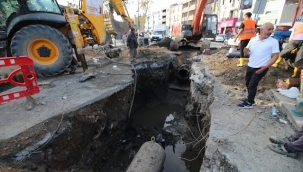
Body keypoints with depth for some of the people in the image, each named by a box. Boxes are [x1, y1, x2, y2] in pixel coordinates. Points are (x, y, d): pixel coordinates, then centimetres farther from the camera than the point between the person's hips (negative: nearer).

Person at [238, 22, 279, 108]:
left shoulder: (274, 41, -8)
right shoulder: (253, 39, 4)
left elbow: (275, 56, -10)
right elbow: (247, 50, 13)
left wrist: (265, 66, -22)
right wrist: (246, 51, -12)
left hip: (261, 68, -5)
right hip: (250, 66, 5)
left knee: (252, 85, -4)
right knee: (248, 83, 15)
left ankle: (249, 103, 9)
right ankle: (250, 98, 33)